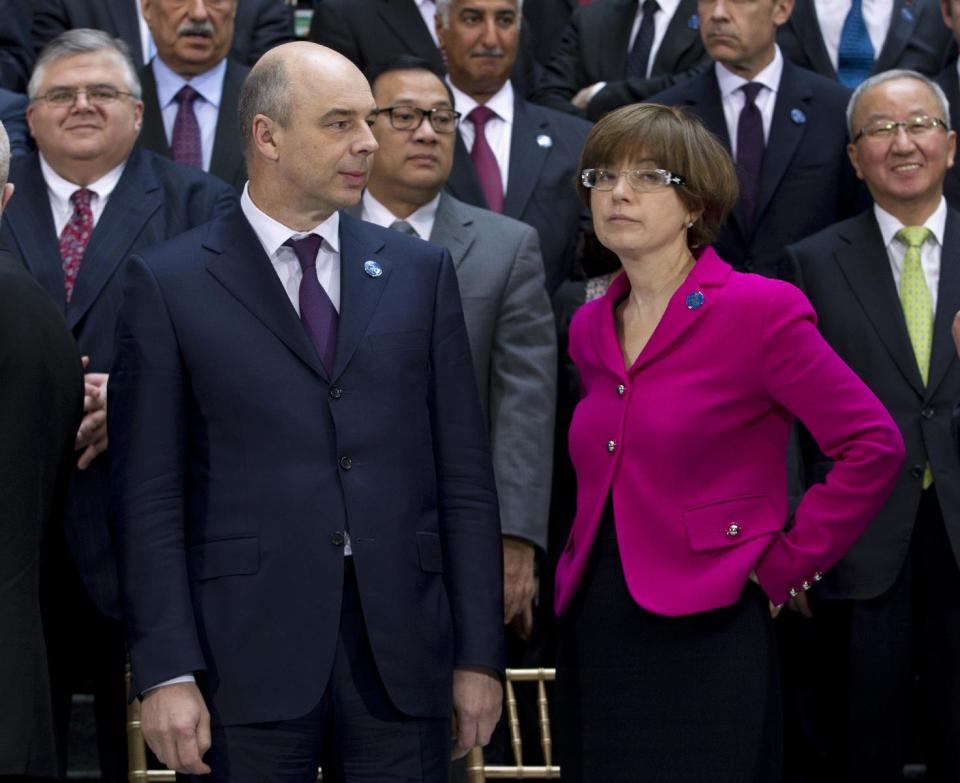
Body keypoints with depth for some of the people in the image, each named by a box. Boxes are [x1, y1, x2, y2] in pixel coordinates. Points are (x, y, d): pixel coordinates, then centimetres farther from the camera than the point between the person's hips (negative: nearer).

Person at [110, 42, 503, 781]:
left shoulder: (419, 271, 10)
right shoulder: (169, 282, 1)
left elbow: (465, 476, 8)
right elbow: (150, 496, -1)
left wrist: (480, 655, 3)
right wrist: (166, 672, -8)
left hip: (400, 655, 2)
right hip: (246, 656, -2)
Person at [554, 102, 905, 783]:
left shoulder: (759, 309, -7)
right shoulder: (590, 327, 13)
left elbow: (875, 445, -9)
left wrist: (785, 564, -9)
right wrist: (573, 574, 11)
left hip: (705, 639, -6)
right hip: (593, 636, 6)